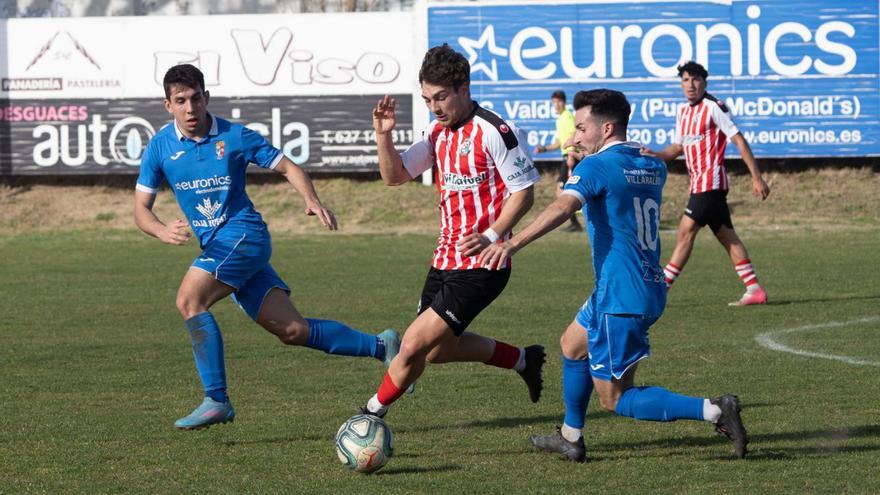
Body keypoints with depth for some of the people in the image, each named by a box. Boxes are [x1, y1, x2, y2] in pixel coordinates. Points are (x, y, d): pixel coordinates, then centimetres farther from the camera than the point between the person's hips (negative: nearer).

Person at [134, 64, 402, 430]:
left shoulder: (234, 136, -6)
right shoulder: (160, 147, 4)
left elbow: (287, 167, 1)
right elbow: (141, 208, 5)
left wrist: (312, 200, -18)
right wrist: (163, 231, -17)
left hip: (243, 233, -5)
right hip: (217, 246, 5)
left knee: (190, 299, -25)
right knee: (292, 330, 2)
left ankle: (217, 400, -20)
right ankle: (379, 347, 18)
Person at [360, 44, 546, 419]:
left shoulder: (493, 131, -16)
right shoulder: (438, 131, 9)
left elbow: (523, 191, -14)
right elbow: (394, 175, 10)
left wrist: (491, 236, -25)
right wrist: (383, 134, -7)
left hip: (479, 264, -9)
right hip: (445, 259, 9)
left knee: (415, 343, -11)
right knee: (438, 349, 18)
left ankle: (372, 415, 8)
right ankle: (524, 360, 35)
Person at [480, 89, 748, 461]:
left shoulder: (596, 167, -13)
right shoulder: (654, 167, 11)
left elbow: (562, 208, -30)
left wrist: (512, 244, -40)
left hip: (621, 298, -9)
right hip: (650, 288, 9)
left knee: (615, 398, -3)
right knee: (572, 345, 28)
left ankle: (713, 411, -14)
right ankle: (570, 438, 34)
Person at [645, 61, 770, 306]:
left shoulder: (714, 107, -10)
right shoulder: (683, 112, 15)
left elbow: (738, 140, -11)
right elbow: (679, 147, 22)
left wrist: (757, 178, -14)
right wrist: (654, 155, 2)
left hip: (710, 182, -9)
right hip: (699, 183, 9)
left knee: (686, 232, -9)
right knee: (727, 236, 7)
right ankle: (754, 290, 7)